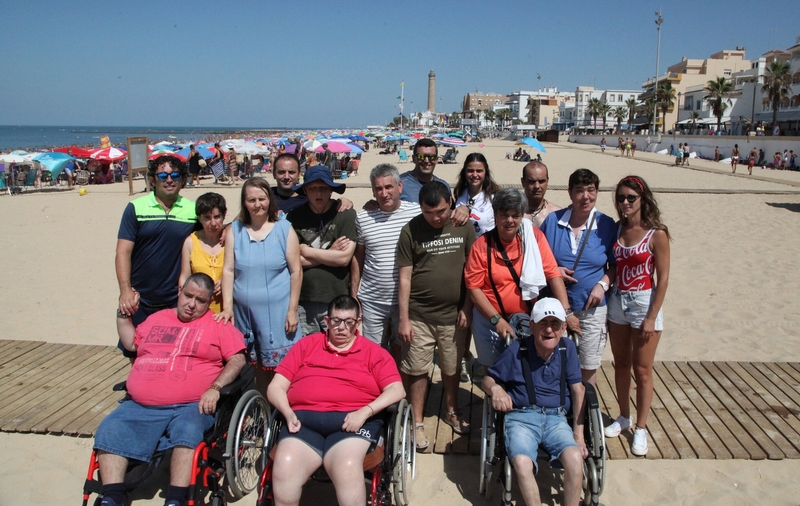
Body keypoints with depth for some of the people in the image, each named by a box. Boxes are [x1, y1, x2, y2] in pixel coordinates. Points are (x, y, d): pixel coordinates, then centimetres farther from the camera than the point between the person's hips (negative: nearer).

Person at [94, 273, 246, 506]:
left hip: (190, 406, -4)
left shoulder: (218, 325, 8)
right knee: (109, 431, -19)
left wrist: (215, 388, -14)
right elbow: (131, 344, 36)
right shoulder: (157, 318, 23)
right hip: (139, 407, 4)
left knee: (188, 432, -35)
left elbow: (237, 359, -1)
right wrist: (123, 313, 25)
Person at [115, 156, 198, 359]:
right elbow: (123, 252, -5)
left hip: (177, 303, 1)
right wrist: (125, 290, -17)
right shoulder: (136, 208, -2)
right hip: (140, 302, 0)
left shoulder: (193, 209, 1)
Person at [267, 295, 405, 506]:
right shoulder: (306, 345, 21)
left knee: (347, 468, -33)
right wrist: (288, 414, -4)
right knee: (285, 465, -29)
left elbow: (396, 390, 4)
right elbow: (276, 387, 16)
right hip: (304, 418, 2)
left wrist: (364, 412, -12)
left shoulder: (374, 352, 17)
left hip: (352, 420, -1)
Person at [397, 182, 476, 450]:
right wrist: (404, 319, -7)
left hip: (454, 315, 2)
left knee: (451, 368, 15)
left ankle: (452, 412, 37)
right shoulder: (411, 231, -5)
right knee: (417, 370, 5)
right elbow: (405, 277, -5)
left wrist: (467, 308, 1)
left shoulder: (464, 228, -1)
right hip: (419, 316, -1)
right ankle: (417, 422, 20)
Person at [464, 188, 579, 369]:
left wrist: (566, 312, -18)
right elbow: (474, 287, -10)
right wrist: (496, 319, -18)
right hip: (491, 322, -1)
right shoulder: (481, 245, -10)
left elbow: (553, 273, -10)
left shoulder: (534, 237, -6)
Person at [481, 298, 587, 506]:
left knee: (575, 457, -29)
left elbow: (578, 391, 8)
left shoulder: (567, 348, 5)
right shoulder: (517, 351, -1)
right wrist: (496, 389, -18)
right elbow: (487, 380, 8)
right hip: (521, 418, -2)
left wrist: (578, 435, 2)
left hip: (556, 419, 2)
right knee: (522, 462, -32)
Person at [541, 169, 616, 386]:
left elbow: (615, 264, 5)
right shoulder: (552, 220, -2)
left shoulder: (607, 225, -3)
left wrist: (603, 284, -13)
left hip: (591, 309, -1)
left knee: (587, 369, 11)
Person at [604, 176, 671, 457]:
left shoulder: (657, 234, -12)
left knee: (642, 370, 5)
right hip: (617, 302, 5)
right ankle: (624, 417, 33)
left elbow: (662, 278, -12)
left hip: (644, 303, -5)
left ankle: (640, 428, 19)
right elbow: (612, 267, 8)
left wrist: (651, 318, -14)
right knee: (620, 364, 16)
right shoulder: (616, 230, 2)